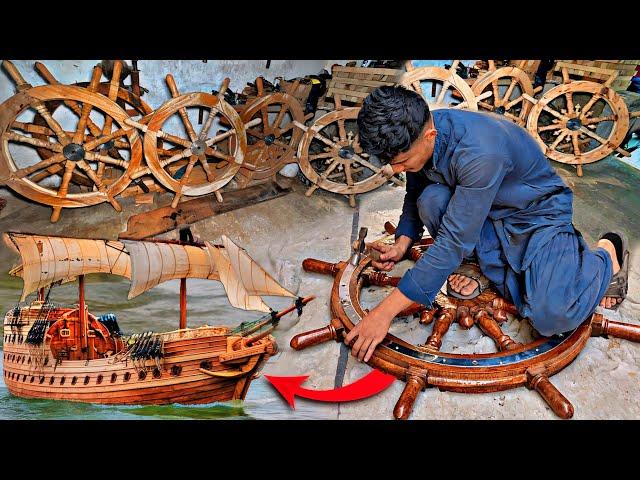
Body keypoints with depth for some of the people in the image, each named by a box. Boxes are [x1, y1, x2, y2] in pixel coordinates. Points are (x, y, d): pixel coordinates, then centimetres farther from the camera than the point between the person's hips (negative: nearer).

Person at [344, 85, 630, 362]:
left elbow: (453, 241, -39)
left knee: (551, 318, -24)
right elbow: (414, 196, 2)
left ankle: (606, 254, 7)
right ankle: (476, 263, 2)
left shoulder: (480, 152, -38)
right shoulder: (418, 132, -15)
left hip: (536, 214, -5)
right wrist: (402, 245, -16)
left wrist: (385, 311, -38)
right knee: (431, 200, -26)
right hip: (484, 214, 6)